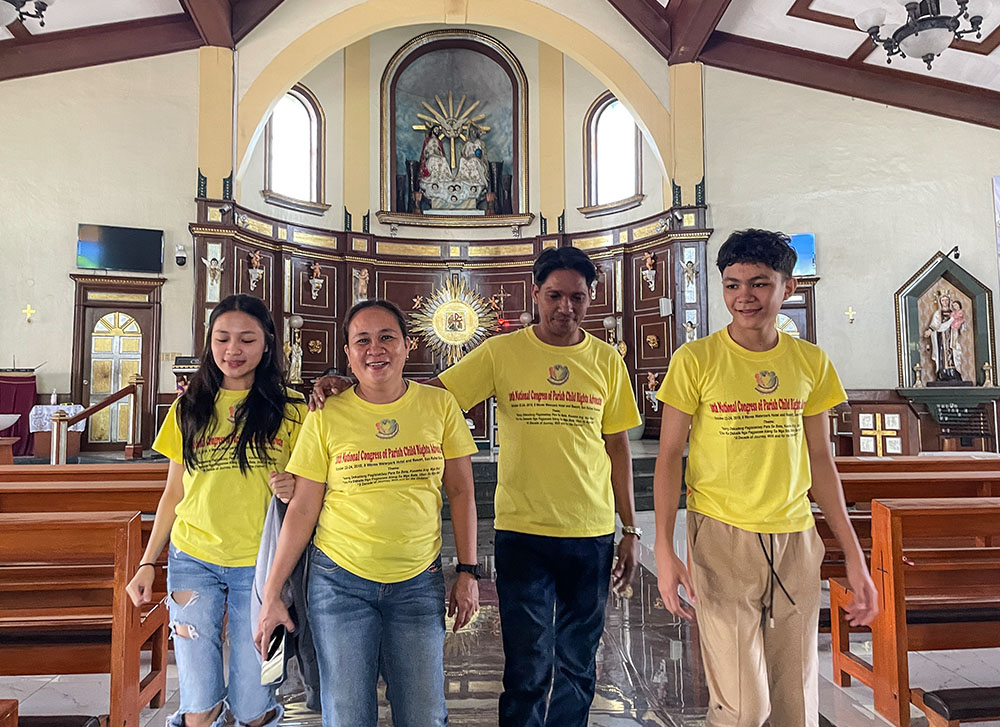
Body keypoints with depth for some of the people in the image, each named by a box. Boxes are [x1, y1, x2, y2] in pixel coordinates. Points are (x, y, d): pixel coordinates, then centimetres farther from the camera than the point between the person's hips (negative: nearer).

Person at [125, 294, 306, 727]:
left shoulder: (289, 410, -2)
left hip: (258, 564, -2)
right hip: (192, 560, 2)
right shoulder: (188, 409, 6)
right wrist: (147, 562, 9)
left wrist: (294, 489, -18)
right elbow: (173, 493, 12)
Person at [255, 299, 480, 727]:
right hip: (339, 582, 0)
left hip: (418, 583, 1)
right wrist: (271, 594, -1)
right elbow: (302, 509, -1)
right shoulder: (326, 416, -5)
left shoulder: (440, 405, -3)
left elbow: (461, 493, 3)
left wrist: (468, 572, 0)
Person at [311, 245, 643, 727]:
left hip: (592, 534, 3)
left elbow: (617, 449, 7)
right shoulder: (501, 352, -4)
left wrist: (630, 529, 7)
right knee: (528, 669, 4)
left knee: (577, 667, 17)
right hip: (522, 530, -2)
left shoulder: (606, 360, 3)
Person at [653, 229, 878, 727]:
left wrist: (853, 555, 9)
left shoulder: (811, 363, 5)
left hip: (796, 540, 4)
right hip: (722, 537, -3)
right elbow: (669, 456, -5)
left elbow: (820, 462, 10)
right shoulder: (695, 360, -7)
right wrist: (664, 549, -13)